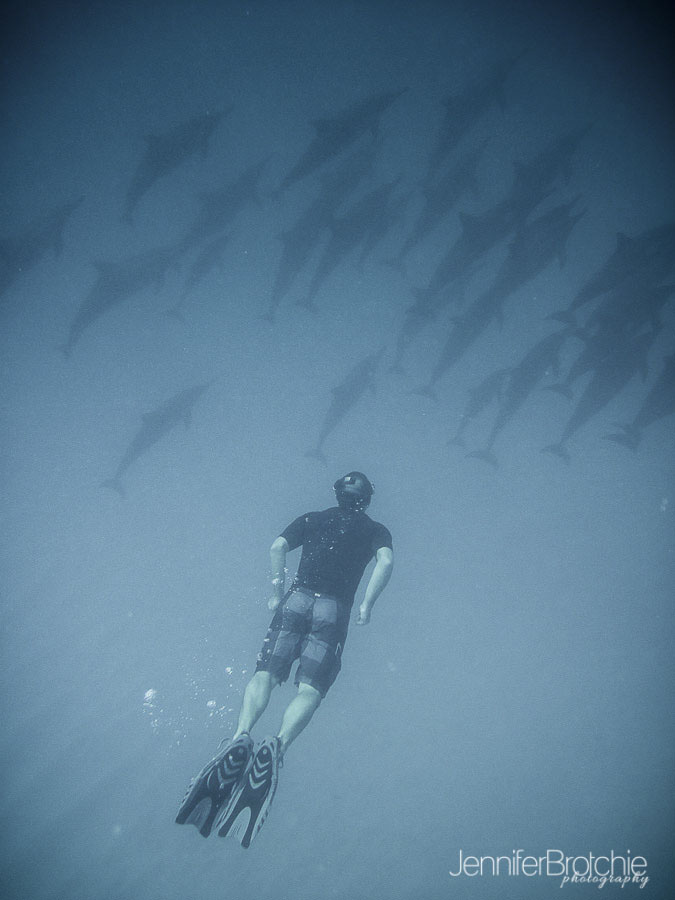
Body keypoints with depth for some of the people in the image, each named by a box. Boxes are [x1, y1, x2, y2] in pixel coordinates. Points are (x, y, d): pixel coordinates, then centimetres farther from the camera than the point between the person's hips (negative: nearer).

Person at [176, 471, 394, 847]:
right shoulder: (375, 529, 18)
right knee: (310, 689, -11)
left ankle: (242, 736, -36)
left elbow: (278, 547, 6)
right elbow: (386, 561, -3)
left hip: (296, 600, 2)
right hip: (334, 609, -1)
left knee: (265, 674, -7)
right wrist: (367, 605, -1)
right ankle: (279, 745, -40)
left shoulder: (312, 519, 23)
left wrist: (277, 591, 11)